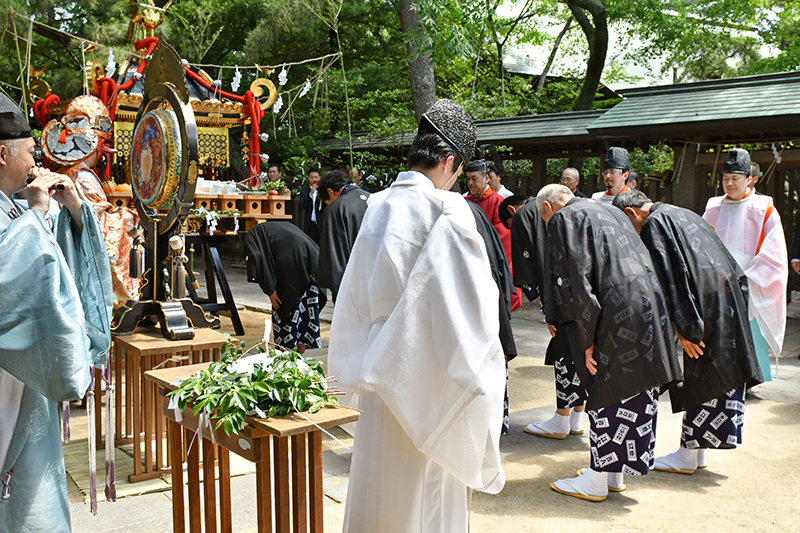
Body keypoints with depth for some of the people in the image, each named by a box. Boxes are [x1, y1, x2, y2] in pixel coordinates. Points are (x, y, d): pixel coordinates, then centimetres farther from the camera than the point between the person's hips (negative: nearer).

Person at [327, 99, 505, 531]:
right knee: (427, 487, 8)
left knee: (380, 474, 18)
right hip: (427, 365, -6)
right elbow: (475, 299, -15)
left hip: (381, 362, 6)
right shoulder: (446, 211, -16)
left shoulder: (378, 208, 5)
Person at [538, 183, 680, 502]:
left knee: (605, 394, 1)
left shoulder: (563, 219, -2)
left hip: (614, 316, -8)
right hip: (647, 307, 8)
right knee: (632, 393, 13)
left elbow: (576, 278, -14)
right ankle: (614, 474, 26)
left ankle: (597, 481, 11)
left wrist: (587, 337, -14)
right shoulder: (611, 212, 23)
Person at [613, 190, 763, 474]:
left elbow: (670, 278, -16)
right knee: (720, 379, 12)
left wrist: (684, 329, -16)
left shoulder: (654, 224, -6)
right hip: (728, 299, 9)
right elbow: (728, 264, 23)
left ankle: (688, 455, 11)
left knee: (697, 383, 0)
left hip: (706, 305, -9)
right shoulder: (684, 214, 21)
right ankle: (697, 452, 23)